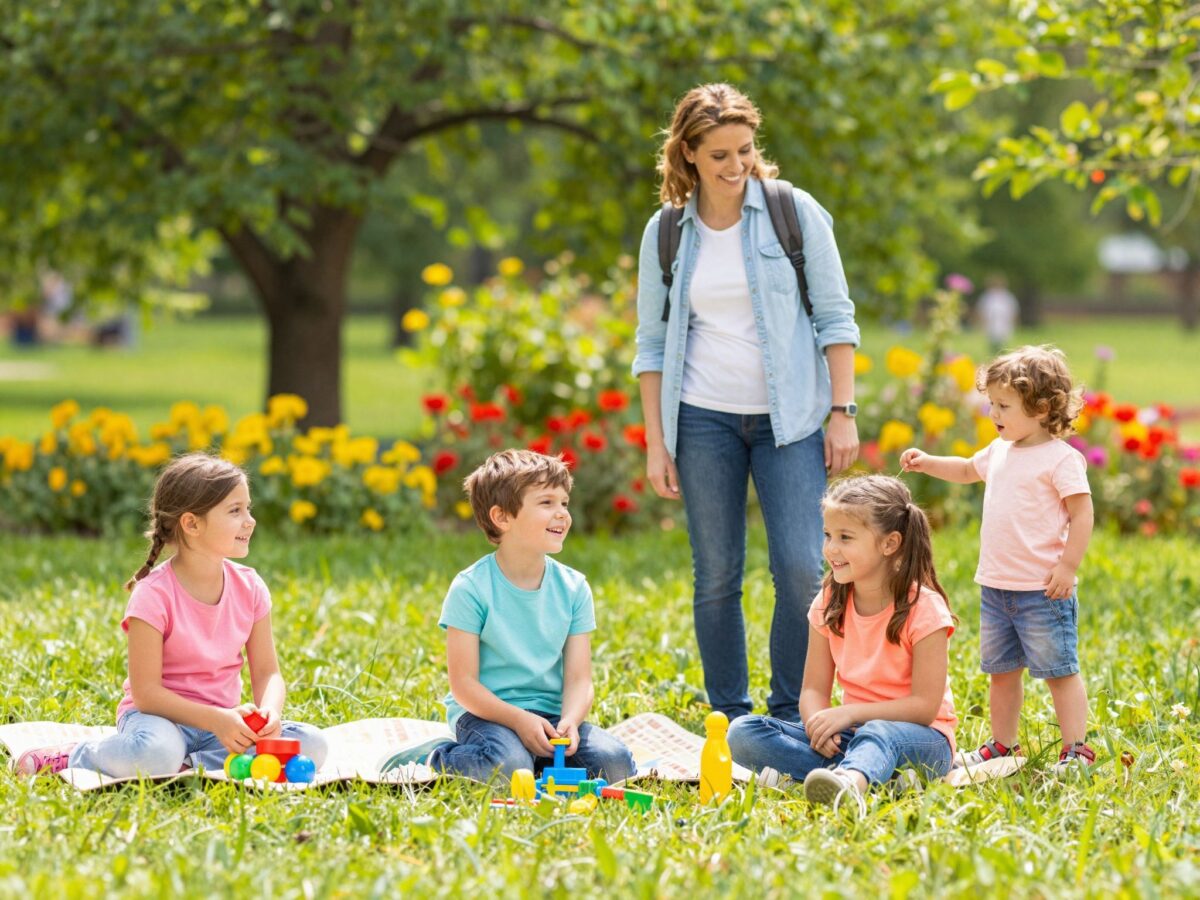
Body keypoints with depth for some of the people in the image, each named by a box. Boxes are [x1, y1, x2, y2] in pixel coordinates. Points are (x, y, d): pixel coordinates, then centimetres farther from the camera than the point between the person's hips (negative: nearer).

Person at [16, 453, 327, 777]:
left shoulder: (249, 588, 0)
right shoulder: (154, 595, -16)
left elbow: (267, 674, 3)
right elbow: (146, 692, -18)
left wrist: (270, 713, -20)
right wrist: (217, 720, -28)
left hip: (222, 721, 5)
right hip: (162, 716, -5)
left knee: (311, 744, -19)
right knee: (157, 752, -42)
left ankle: (188, 767, -20)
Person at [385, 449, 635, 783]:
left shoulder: (573, 588, 4)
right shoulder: (471, 588, -10)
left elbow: (578, 678, 0)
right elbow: (463, 683, -12)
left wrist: (570, 721, -21)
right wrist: (519, 719, -24)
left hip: (549, 713, 4)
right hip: (484, 711, -4)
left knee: (616, 764, -22)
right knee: (507, 767, -36)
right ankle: (437, 757, -5)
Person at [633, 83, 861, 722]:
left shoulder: (794, 212, -2)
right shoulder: (666, 232, 4)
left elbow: (835, 316, 1)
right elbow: (652, 342, 9)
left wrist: (843, 413, -4)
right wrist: (655, 443, 5)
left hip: (789, 417, -2)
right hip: (704, 418, 2)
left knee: (800, 569, -9)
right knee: (716, 576, 3)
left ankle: (790, 717, 6)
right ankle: (730, 720, 14)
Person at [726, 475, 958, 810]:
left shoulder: (923, 609, -12)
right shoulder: (829, 605, 5)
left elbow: (925, 705, -16)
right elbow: (814, 689, 4)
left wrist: (850, 713, -24)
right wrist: (818, 723, -21)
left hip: (919, 737, -6)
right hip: (852, 734, 6)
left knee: (878, 734, -42)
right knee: (743, 733, -14)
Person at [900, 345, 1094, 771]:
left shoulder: (1061, 458, -12)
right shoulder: (1000, 452, 13)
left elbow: (1082, 514, -14)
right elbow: (968, 470, 33)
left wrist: (1068, 566, -19)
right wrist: (927, 463, 21)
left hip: (1043, 590, -8)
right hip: (996, 587, 8)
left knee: (1059, 670, -3)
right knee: (1001, 670, 15)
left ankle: (1076, 750, 1)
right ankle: (1002, 745, 25)